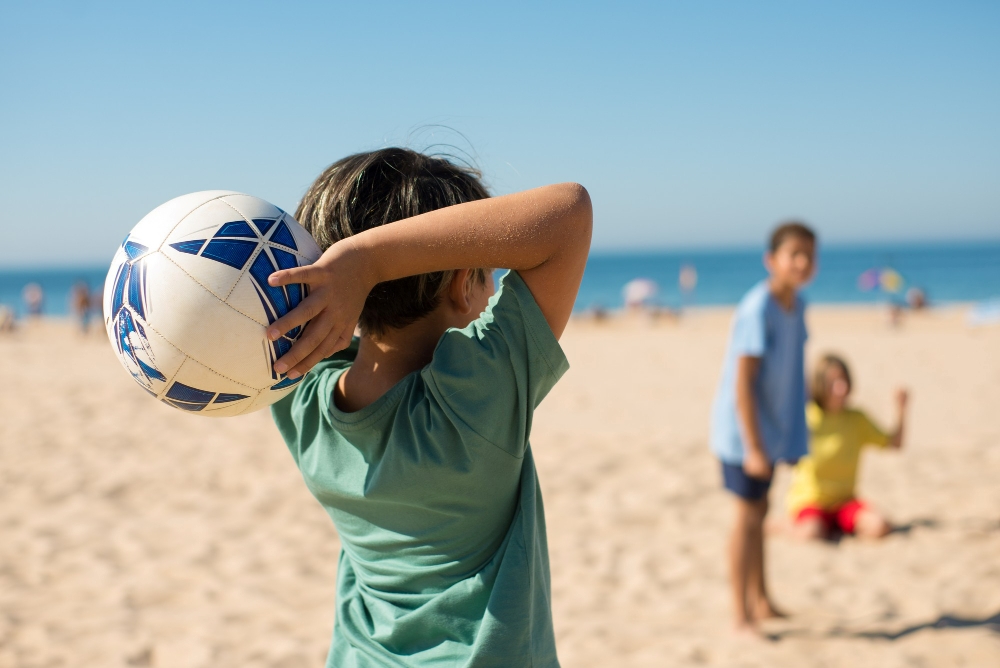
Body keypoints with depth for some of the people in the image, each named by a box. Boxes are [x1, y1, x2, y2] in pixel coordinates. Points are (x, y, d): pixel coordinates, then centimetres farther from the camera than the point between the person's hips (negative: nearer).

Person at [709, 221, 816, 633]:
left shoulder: (796, 305, 3)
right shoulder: (757, 310, -23)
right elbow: (742, 383, -24)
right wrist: (753, 446, -24)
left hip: (772, 428, 9)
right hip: (744, 429, -9)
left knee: (759, 510, 18)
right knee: (748, 514, -3)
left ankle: (760, 601, 32)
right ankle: (742, 615, 6)